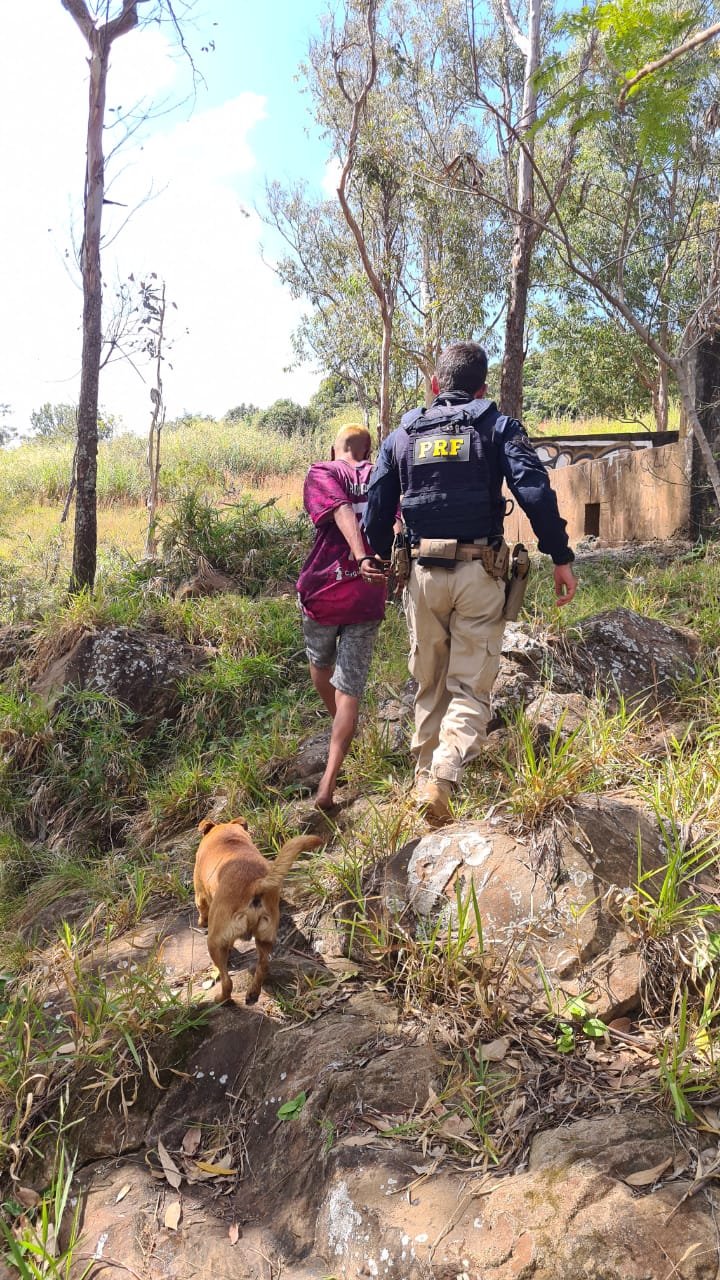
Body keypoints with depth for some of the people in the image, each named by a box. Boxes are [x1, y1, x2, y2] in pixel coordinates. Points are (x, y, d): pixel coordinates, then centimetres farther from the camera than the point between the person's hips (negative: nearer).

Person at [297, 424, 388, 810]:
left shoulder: (320, 473, 1)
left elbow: (343, 513, -18)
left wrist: (362, 559, -31)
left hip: (322, 590, -1)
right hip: (368, 598, 1)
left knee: (320, 662, 27)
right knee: (350, 687, 3)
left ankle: (340, 729, 50)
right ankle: (329, 782, -6)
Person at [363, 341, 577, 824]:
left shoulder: (402, 436, 11)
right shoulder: (498, 427, 2)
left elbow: (377, 510, 10)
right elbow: (535, 492, -11)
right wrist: (561, 557, -8)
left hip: (423, 571, 3)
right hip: (479, 570, -3)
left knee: (430, 684, 18)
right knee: (470, 687, 1)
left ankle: (424, 774, 24)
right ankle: (442, 779, -17)